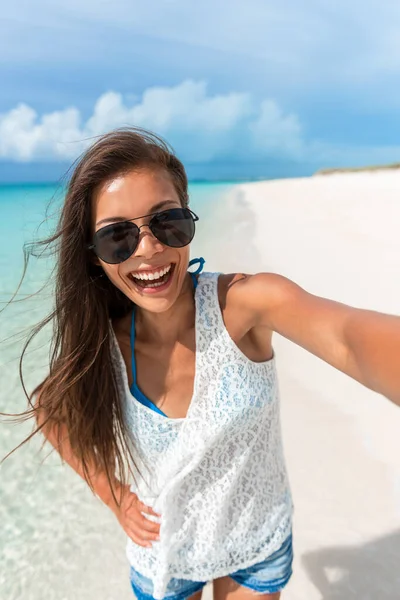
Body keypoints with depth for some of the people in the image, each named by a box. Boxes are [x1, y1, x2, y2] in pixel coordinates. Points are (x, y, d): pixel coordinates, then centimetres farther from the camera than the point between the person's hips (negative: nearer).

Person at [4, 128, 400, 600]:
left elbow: (350, 338, -48)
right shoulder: (101, 347, -21)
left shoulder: (247, 301, -29)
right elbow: (51, 411, -1)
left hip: (260, 543, 0)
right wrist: (114, 495, -8)